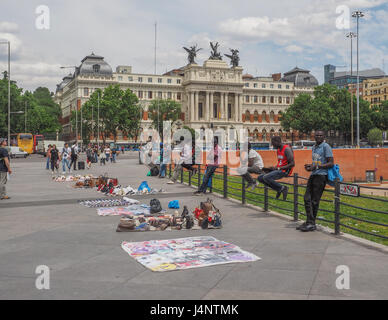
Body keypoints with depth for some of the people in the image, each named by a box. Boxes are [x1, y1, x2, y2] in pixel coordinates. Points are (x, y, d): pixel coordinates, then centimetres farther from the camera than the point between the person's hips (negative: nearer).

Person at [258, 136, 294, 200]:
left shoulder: (287, 149, -13)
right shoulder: (278, 150, 15)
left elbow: (292, 164, -20)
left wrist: (278, 168, -19)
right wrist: (273, 168, 5)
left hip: (285, 171, -10)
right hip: (278, 170, 10)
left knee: (266, 177, -27)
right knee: (260, 178, 3)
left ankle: (282, 188, -12)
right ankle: (279, 190, 1)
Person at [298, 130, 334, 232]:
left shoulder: (326, 147, -7)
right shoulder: (314, 147, 19)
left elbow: (331, 163, -12)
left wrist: (316, 167, -20)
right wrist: (310, 165, 10)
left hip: (321, 175, -8)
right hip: (313, 175, 8)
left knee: (315, 200, -5)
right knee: (307, 198, 5)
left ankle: (312, 224, 3)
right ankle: (309, 221, 11)